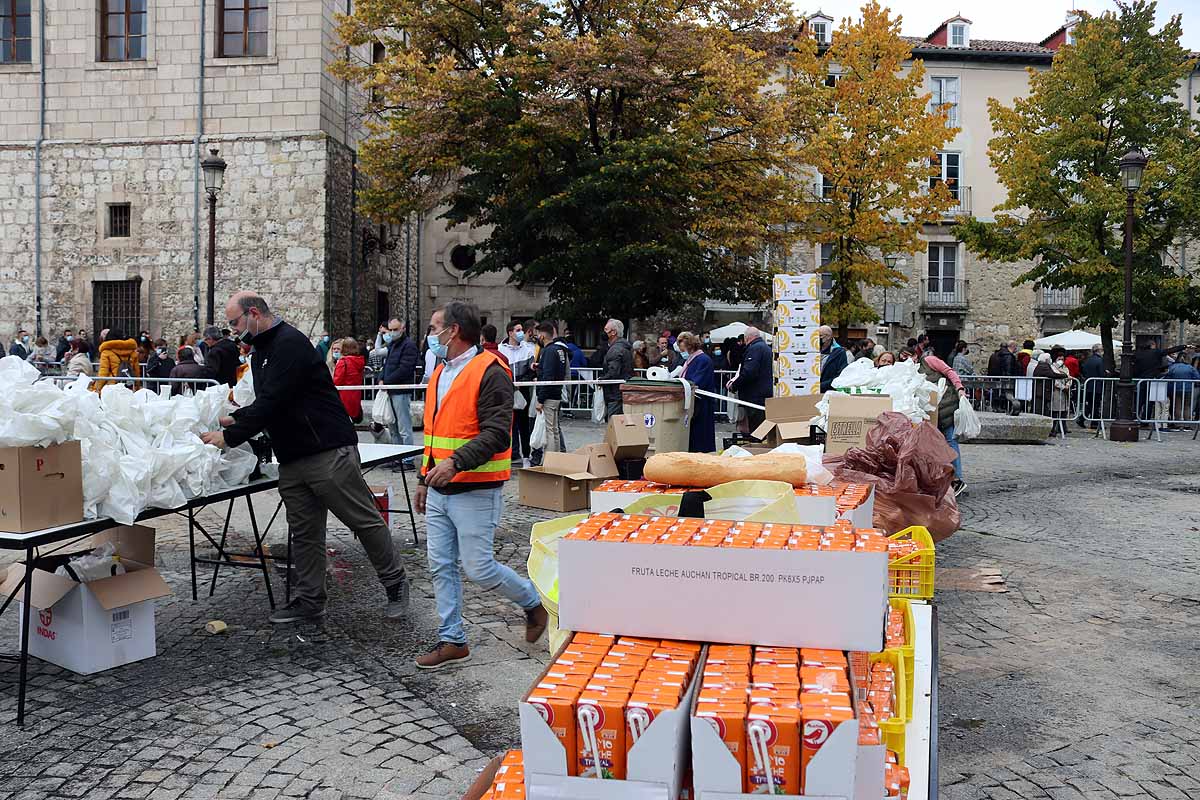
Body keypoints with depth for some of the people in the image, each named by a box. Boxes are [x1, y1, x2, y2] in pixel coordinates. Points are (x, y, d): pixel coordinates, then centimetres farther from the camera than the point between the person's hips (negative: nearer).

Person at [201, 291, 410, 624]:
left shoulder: (290, 344, -15)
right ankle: (309, 600, 20)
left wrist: (229, 437, -16)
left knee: (364, 520, 0)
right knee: (303, 533, 11)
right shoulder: (261, 351, 19)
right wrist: (235, 419, 7)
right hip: (292, 459, 10)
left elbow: (272, 403, -21)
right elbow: (264, 403, 25)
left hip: (329, 452, -10)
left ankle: (395, 582, 14)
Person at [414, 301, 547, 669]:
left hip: (475, 493, -8)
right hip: (439, 491, 8)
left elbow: (496, 434, -23)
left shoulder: (490, 373, -14)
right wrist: (425, 478, 22)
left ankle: (534, 603, 22)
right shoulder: (441, 373, 14)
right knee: (440, 567, 9)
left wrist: (456, 462, -32)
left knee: (479, 569, -4)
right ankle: (452, 641, 21)